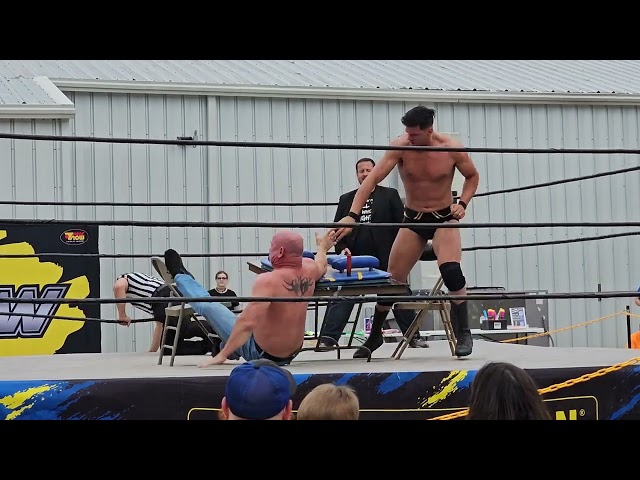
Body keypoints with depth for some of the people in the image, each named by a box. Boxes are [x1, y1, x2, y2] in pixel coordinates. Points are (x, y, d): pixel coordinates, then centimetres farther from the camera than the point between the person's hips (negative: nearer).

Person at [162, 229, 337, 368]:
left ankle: (180, 277, 34)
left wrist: (221, 355, -34)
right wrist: (323, 248, 41)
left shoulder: (268, 280, -30)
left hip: (260, 352, -7)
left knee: (208, 306, 8)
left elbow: (247, 322, -38)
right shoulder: (309, 270, -8)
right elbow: (321, 266, 19)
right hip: (290, 354, 7)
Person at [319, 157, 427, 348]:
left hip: (385, 260, -1)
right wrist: (342, 248, -4)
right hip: (353, 260, 1)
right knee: (341, 298, -3)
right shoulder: (346, 199, 13)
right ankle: (328, 338, -2)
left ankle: (413, 337, 14)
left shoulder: (390, 195, 7)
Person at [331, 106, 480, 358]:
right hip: (413, 219, 2)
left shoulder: (452, 149, -15)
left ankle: (463, 333, -11)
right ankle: (374, 335, 25)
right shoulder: (400, 146, -17)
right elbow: (372, 178, -23)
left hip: (444, 219, -2)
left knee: (451, 270, -26)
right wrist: (352, 216, -34)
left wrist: (462, 203, -13)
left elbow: (472, 176, 5)